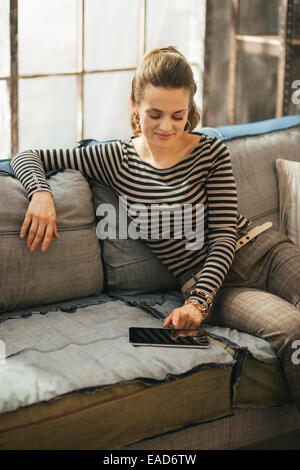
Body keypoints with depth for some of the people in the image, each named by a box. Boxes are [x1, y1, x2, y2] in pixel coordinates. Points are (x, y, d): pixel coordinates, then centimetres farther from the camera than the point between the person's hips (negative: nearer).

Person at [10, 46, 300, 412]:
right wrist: (41, 193, -13)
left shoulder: (211, 153, 2)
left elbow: (224, 236, -4)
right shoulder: (116, 159, 4)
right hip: (203, 281, -1)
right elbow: (27, 157, 9)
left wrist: (197, 302, -17)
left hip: (261, 249, 2)